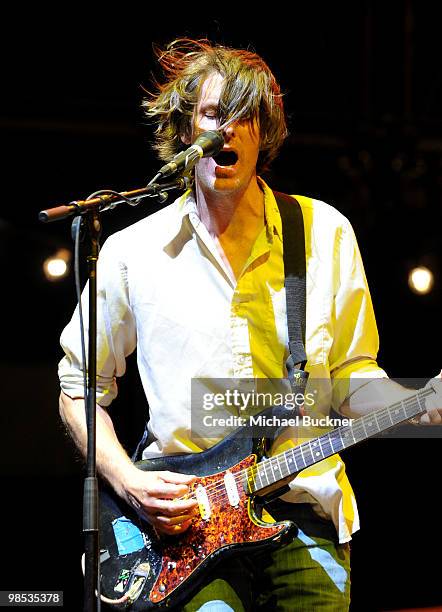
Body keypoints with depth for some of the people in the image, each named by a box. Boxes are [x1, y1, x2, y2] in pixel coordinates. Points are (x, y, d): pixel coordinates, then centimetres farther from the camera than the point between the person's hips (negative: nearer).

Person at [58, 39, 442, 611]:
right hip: (182, 519, -1)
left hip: (305, 507, 2)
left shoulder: (325, 233, 7)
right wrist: (126, 479, -2)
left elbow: (352, 380, 11)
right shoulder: (132, 251, 4)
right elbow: (79, 385, 13)